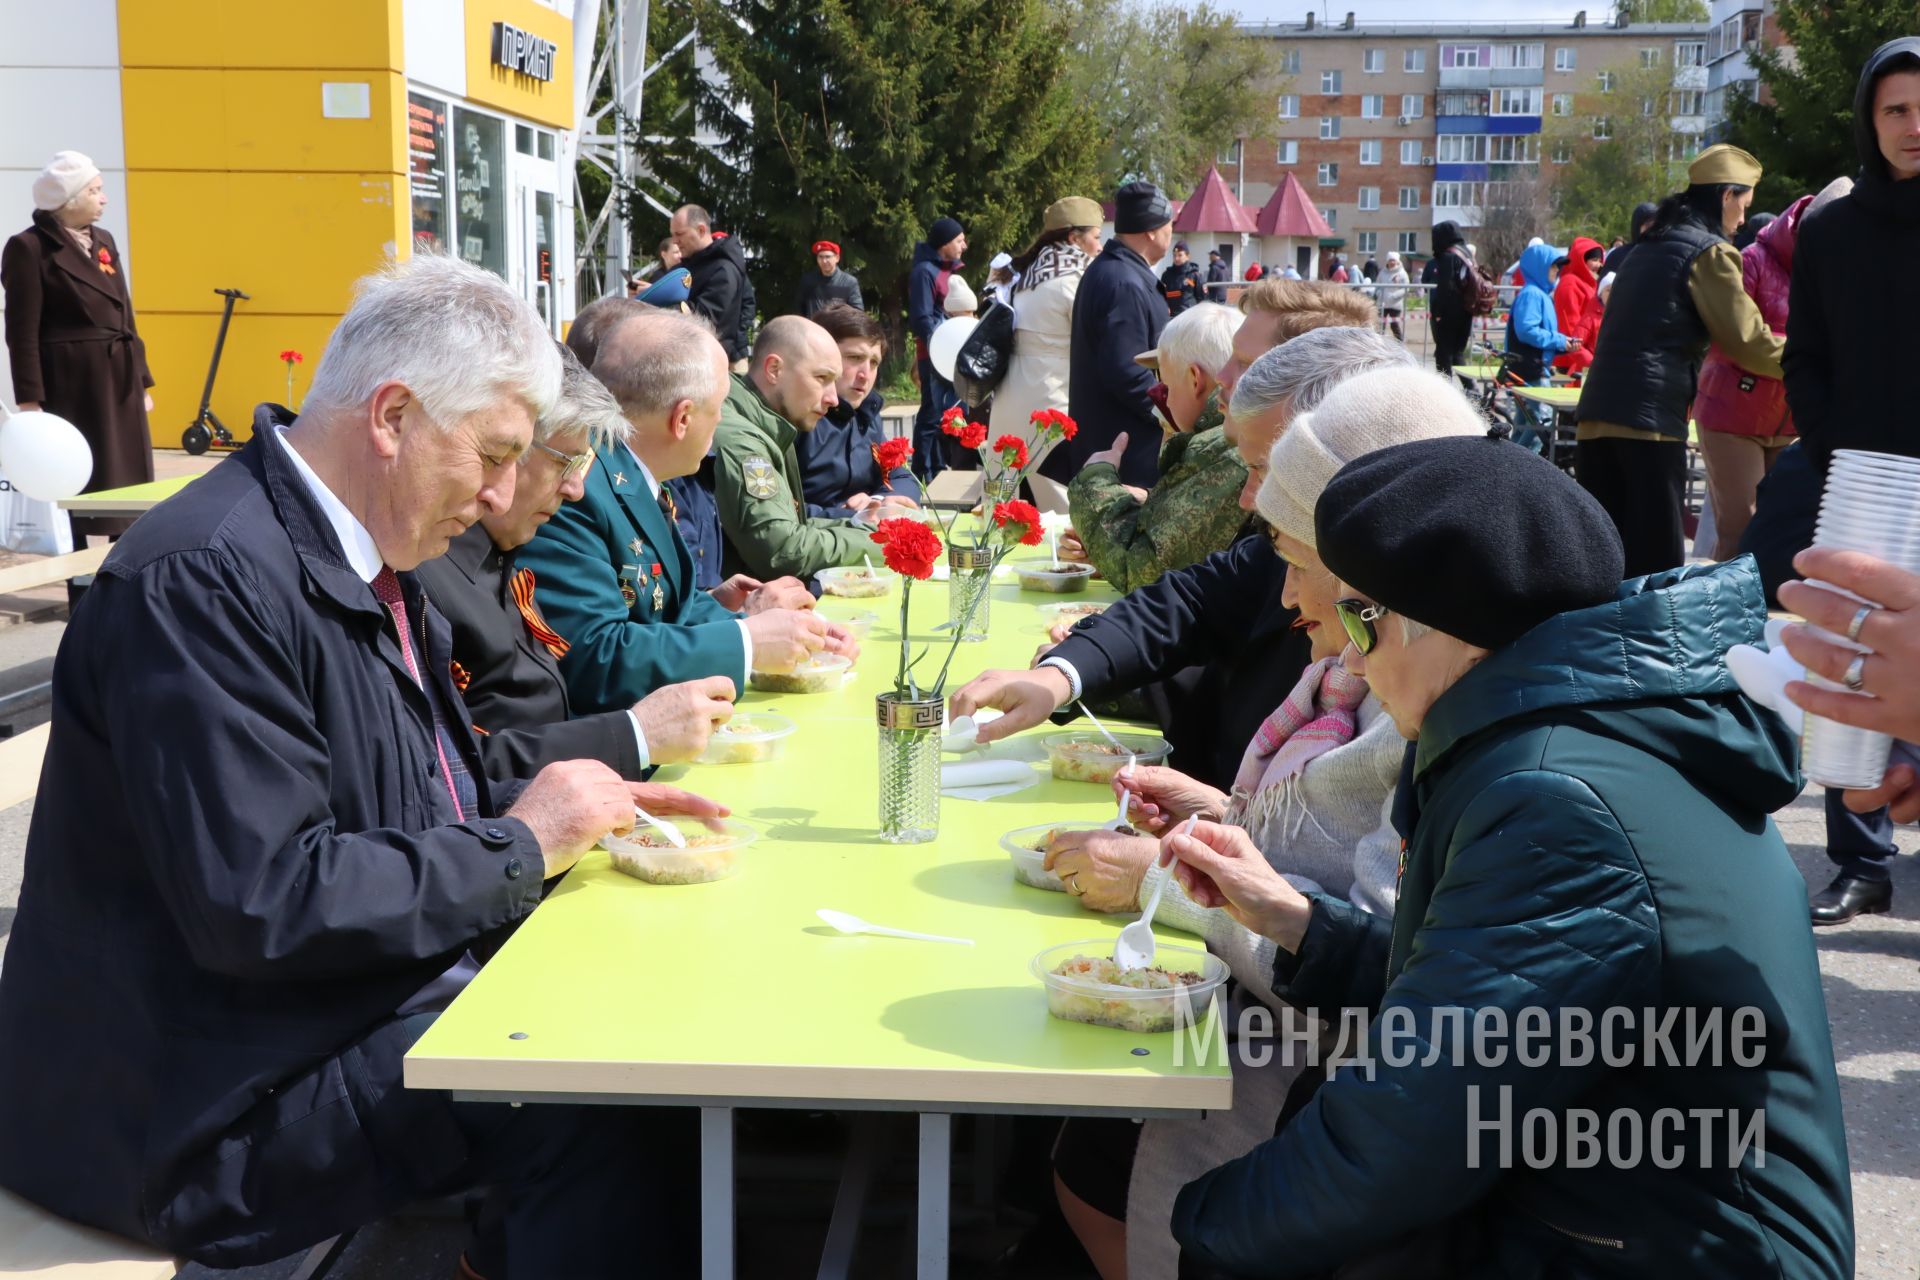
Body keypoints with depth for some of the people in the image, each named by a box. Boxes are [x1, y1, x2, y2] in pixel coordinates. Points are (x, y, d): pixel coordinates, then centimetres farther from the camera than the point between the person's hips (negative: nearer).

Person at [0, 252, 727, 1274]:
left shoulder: (363, 558, 7)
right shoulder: (206, 578, -22)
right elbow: (262, 905, -27)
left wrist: (580, 808, 1)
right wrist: (519, 844, -17)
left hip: (376, 992, 9)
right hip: (231, 1097, -9)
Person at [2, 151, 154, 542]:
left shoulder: (104, 240, 14)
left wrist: (142, 382, 14)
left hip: (119, 386, 7)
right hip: (69, 387, -7)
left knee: (127, 488, 9)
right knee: (72, 490, -1)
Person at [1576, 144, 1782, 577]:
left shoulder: (1651, 244, 21)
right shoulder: (1710, 251, -3)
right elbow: (1747, 340, -5)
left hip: (1597, 412, 8)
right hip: (1650, 418, -8)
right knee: (1654, 558, -5)